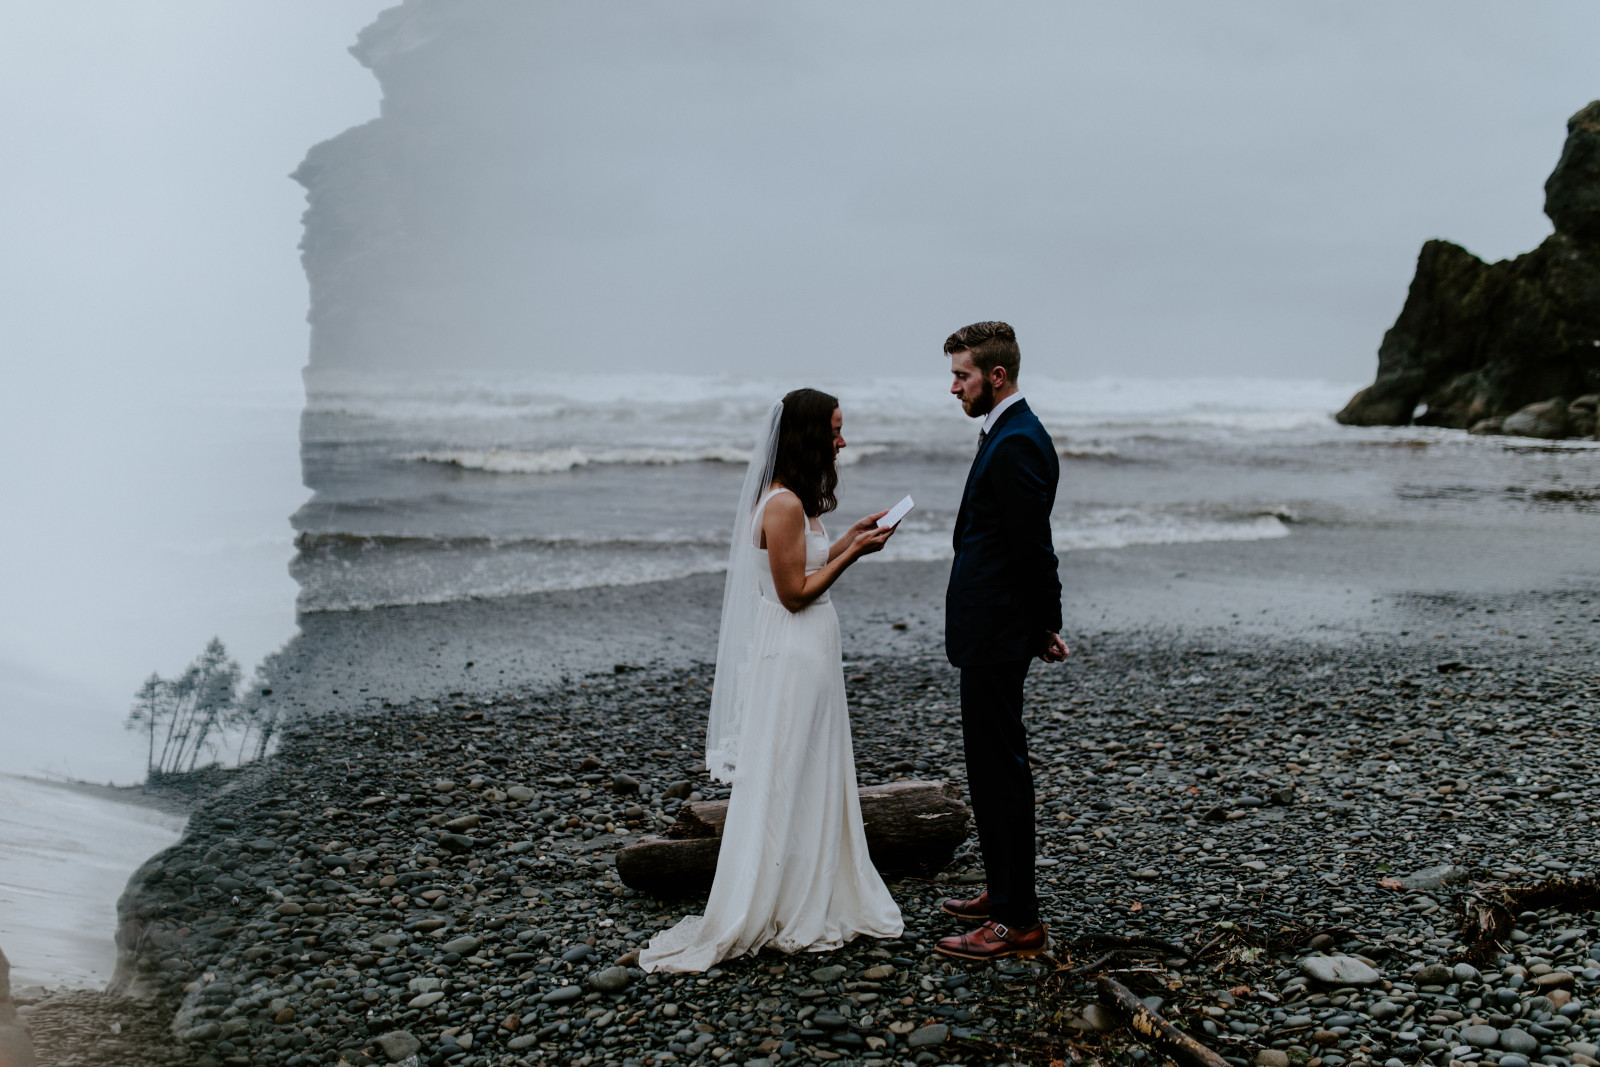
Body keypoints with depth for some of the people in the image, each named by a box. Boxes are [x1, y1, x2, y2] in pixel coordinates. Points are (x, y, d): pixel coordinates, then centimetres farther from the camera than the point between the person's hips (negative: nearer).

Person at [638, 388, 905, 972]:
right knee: (783, 783, 0)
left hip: (811, 651, 10)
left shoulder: (795, 500, 10)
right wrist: (852, 554, -15)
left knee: (814, 779, 17)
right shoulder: (783, 506, -21)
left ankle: (813, 898, 28)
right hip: (793, 655, -10)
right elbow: (795, 592, -19)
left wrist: (850, 536, 11)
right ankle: (777, 915, 11)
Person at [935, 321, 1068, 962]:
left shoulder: (1016, 445, -19)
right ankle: (1004, 890, 32)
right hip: (989, 632, 11)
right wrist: (1044, 625, 16)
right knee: (992, 766, 19)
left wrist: (1046, 627, -8)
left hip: (996, 637, -11)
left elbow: (1034, 549, -18)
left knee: (1000, 770, -4)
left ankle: (1018, 922, 4)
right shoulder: (1008, 434, 14)